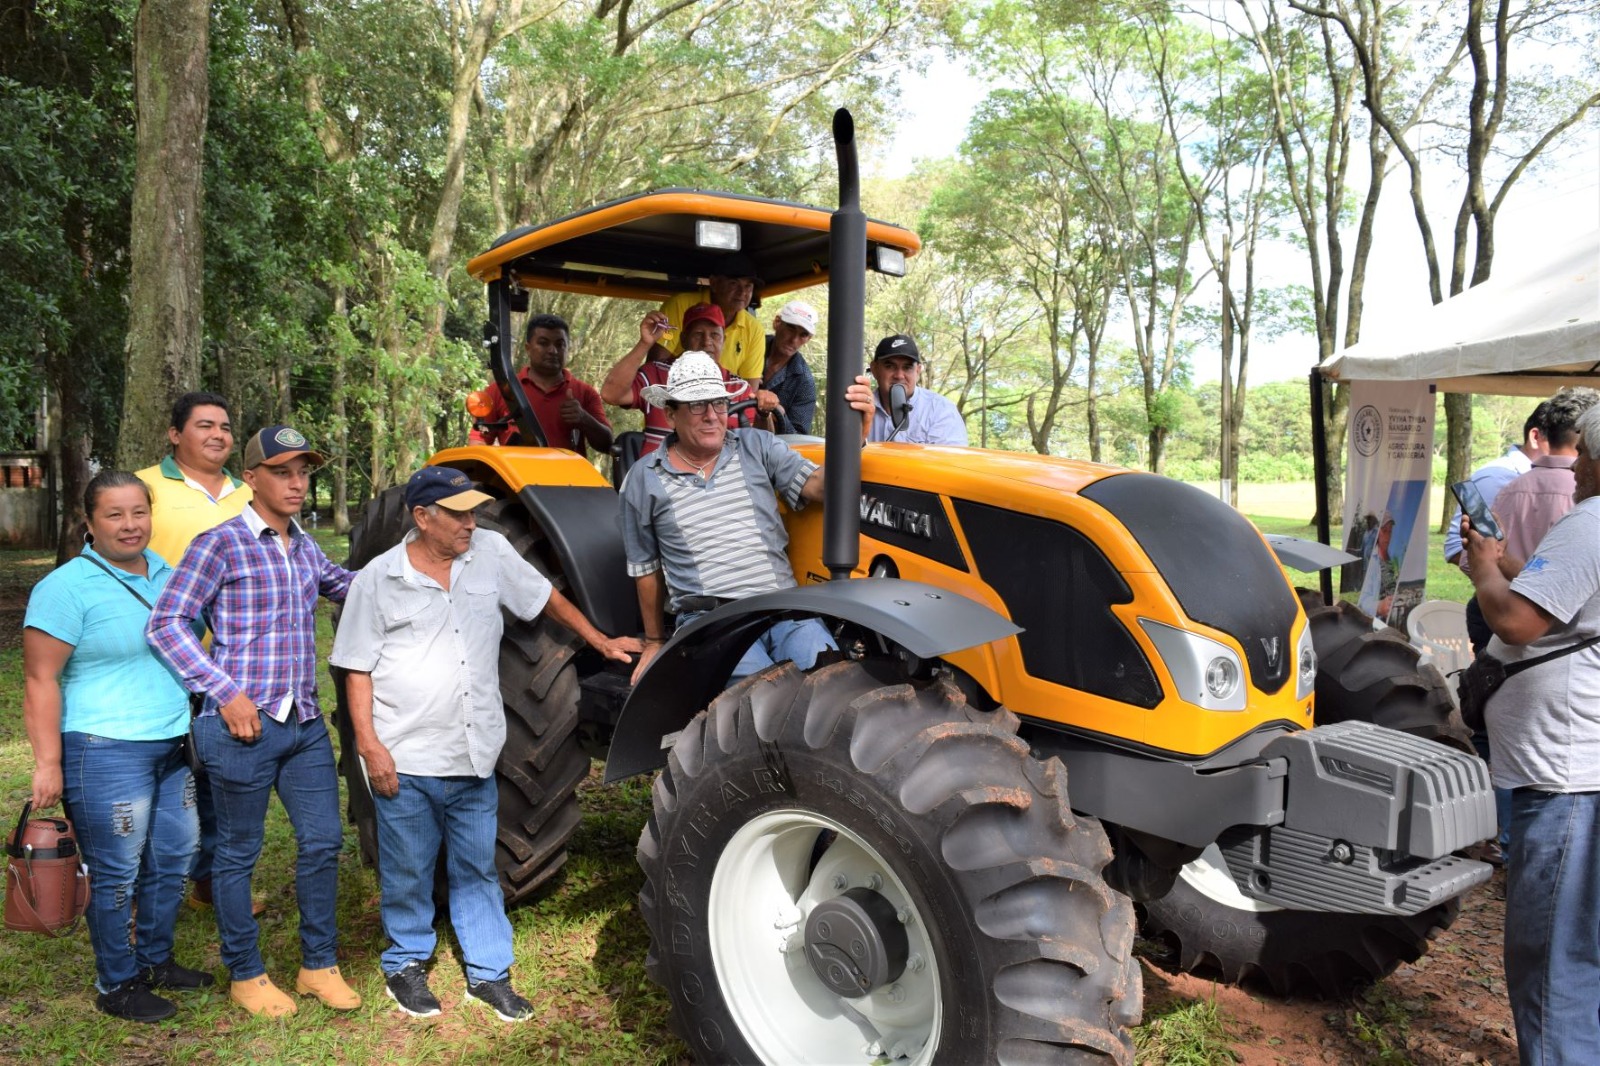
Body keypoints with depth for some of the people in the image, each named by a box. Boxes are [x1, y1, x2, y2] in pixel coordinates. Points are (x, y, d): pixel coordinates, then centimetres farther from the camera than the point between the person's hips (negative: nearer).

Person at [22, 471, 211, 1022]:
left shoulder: (168, 572, 9)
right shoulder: (67, 587, -12)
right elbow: (40, 681, -13)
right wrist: (48, 764, -16)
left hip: (174, 745, 7)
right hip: (107, 751, -7)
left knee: (173, 857, 15)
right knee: (116, 872, 3)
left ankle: (155, 959, 34)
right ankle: (117, 984, 20)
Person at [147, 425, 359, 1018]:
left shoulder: (304, 547, 11)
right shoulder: (221, 544, -8)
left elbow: (343, 585, 31)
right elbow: (167, 624, -12)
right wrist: (226, 692, -17)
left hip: (305, 724, 6)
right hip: (245, 724, -6)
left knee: (322, 841, 10)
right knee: (238, 853, 8)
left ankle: (319, 965, 26)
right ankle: (246, 975, 25)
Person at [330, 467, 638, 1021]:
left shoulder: (491, 553, 1)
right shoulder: (378, 579, -5)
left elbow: (544, 596, 14)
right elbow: (357, 668, -3)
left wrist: (600, 640, 13)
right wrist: (369, 745, -9)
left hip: (474, 755, 3)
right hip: (407, 759, -2)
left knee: (477, 868, 13)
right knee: (408, 872, 12)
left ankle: (487, 972, 26)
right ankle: (405, 963, 33)